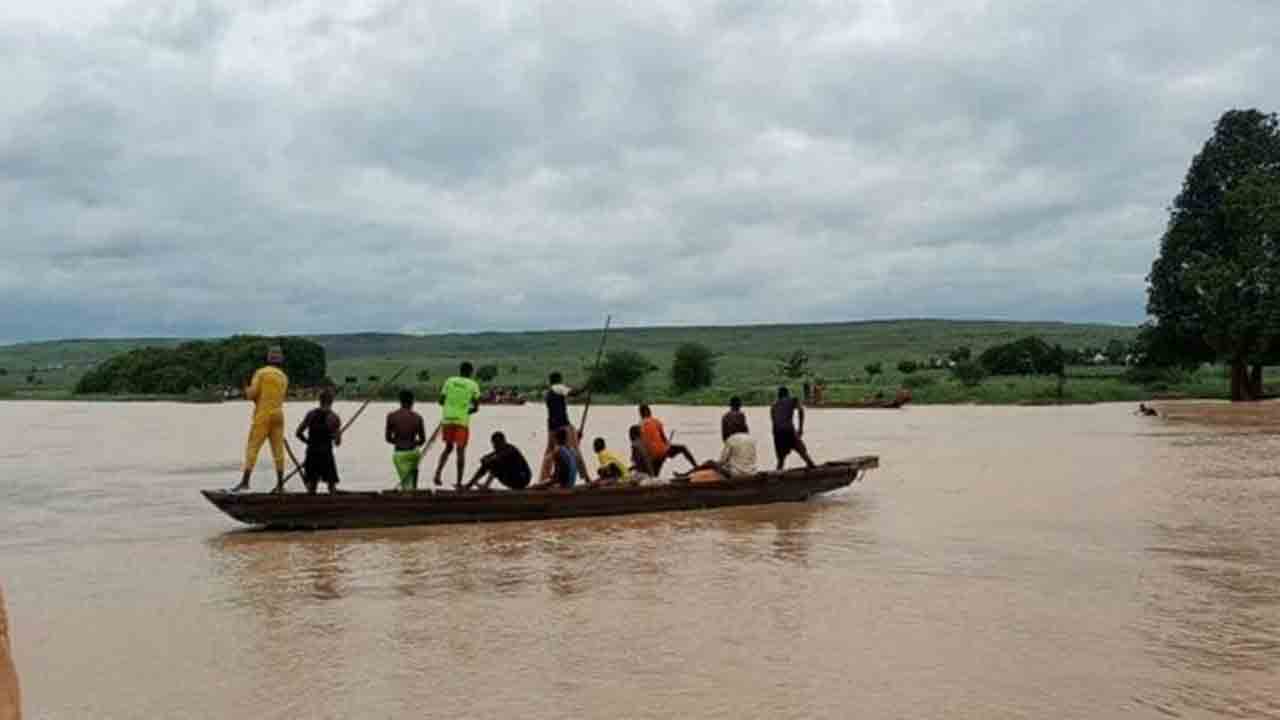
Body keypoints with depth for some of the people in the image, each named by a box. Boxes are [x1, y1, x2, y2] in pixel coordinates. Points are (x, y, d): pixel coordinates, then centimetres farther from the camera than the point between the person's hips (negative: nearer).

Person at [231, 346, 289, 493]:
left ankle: (245, 482, -13)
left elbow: (252, 394, -10)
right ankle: (280, 484, 3)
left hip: (263, 415, -5)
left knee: (252, 448, -5)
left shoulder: (260, 373, -3)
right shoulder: (284, 377, 12)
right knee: (278, 450, 5)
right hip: (278, 415, 5)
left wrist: (247, 391, 13)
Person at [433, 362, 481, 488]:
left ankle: (438, 472, 1)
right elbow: (476, 407, -1)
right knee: (461, 451, 4)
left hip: (447, 420, 3)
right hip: (462, 421, -3)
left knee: (448, 447, 19)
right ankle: (459, 482, 2)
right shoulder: (473, 385, 1)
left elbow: (441, 401, 6)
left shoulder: (449, 381, 6)